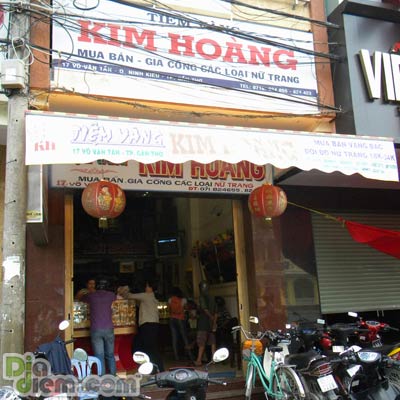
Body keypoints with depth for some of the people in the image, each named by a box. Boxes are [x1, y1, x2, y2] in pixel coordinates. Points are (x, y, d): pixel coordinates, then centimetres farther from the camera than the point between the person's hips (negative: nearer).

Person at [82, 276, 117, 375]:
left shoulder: (91, 296, 1)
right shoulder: (110, 295, 4)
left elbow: (81, 298, 22)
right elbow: (116, 297, 28)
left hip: (96, 330, -1)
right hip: (109, 329, 1)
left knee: (99, 356, 1)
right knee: (110, 355, 12)